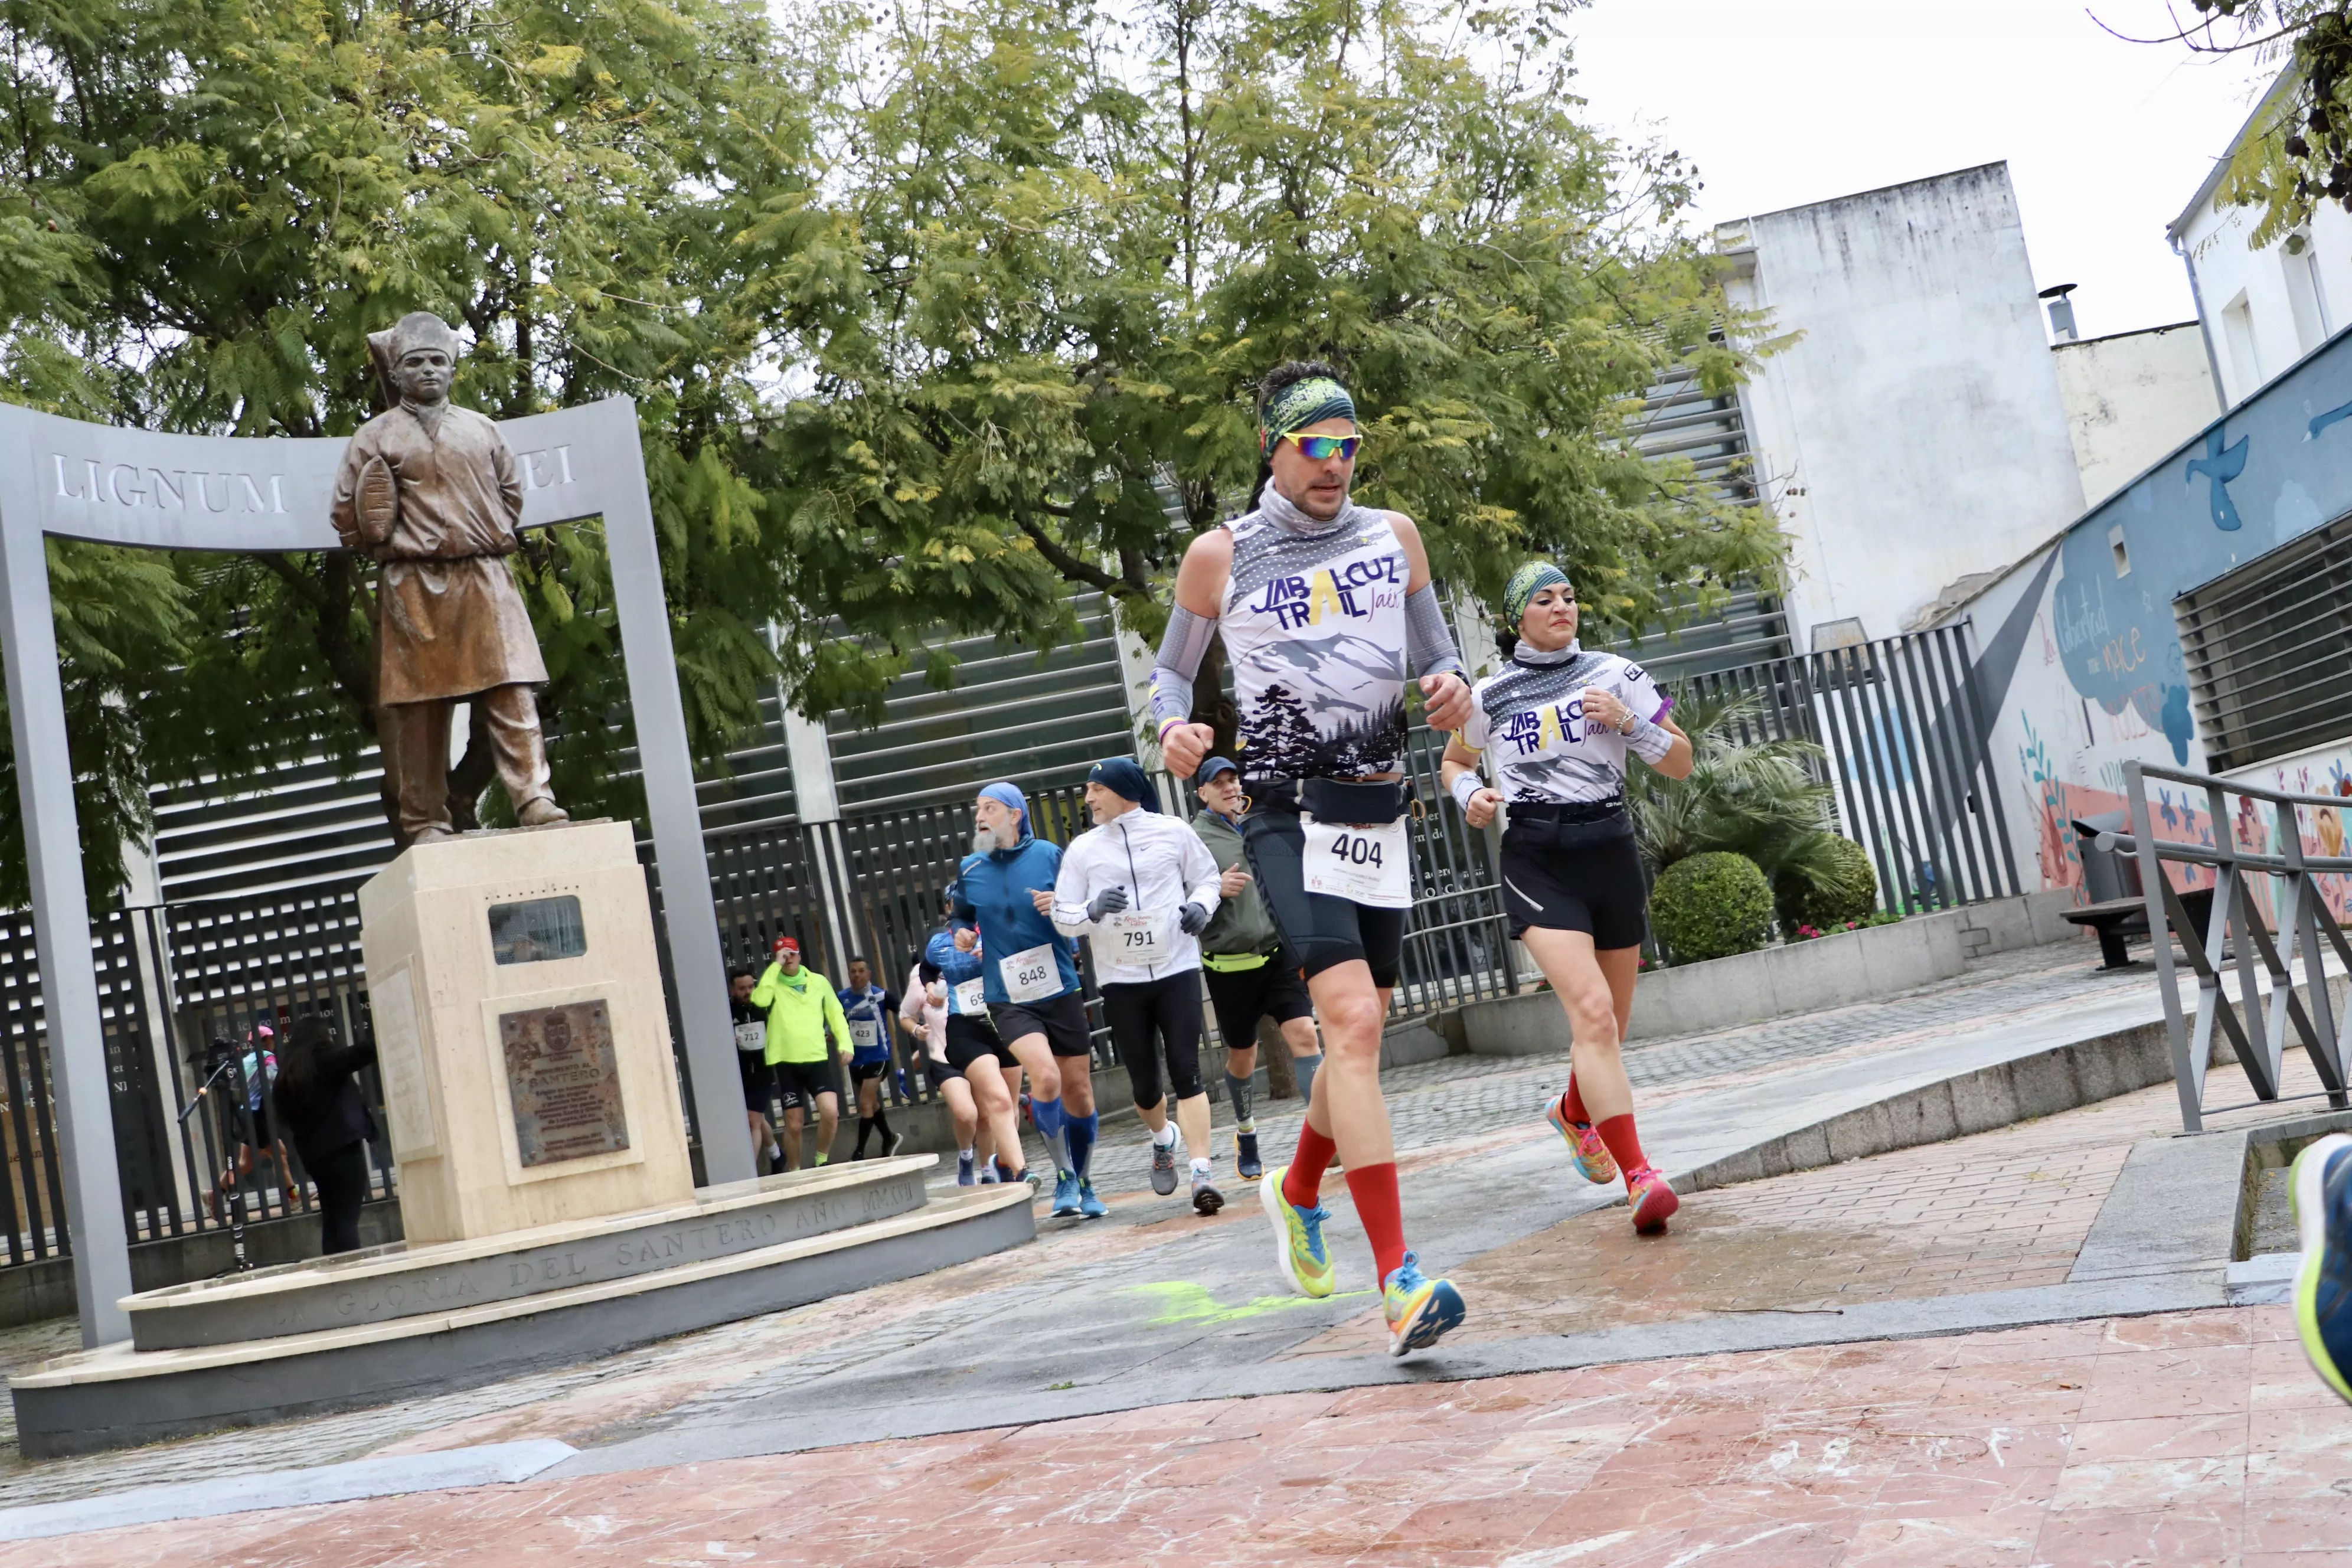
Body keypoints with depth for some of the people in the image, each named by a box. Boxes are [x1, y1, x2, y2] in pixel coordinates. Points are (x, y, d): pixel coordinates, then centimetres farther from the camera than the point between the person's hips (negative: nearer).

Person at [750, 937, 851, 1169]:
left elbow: (835, 1014, 13)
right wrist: (776, 966, -17)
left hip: (817, 1058, 1)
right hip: (786, 1061, -1)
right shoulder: (773, 983, 1)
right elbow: (760, 1000, -21)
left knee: (830, 1112, -16)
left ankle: (821, 1162, 6)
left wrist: (845, 1042, -1)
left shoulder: (819, 981, 8)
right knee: (793, 1124, 3)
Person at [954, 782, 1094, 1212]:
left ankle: (1082, 1183, 29)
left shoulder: (1049, 855, -4)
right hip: (1009, 999, 0)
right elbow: (963, 919, 20)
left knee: (1078, 1090, 8)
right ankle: (1064, 1176, -5)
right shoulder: (970, 870, 2)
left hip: (1061, 991, 1)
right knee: (1046, 1076, -23)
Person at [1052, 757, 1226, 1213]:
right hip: (1120, 980, 2)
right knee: (1144, 1081, 9)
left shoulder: (1173, 832, 1)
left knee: (1186, 1071, -11)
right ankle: (1162, 1137, 41)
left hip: (1176, 970, -2)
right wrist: (1093, 911, -19)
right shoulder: (1083, 849, 3)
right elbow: (1062, 917, 2)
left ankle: (1202, 1173, -11)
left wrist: (1200, 905, -8)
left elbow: (1206, 877, 13)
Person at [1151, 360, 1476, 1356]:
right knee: (1351, 1019, -21)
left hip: (1380, 811, 5)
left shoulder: (1392, 536, 10)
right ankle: (1399, 1280, -22)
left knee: (1359, 1031, 13)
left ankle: (1297, 1191, 42)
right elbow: (1173, 668, 10)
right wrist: (1174, 727, -12)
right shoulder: (1221, 555, 1)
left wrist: (1452, 688, -6)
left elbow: (1437, 656, 18)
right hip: (1288, 814, -5)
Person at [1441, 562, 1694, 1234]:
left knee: (1609, 1026, 12)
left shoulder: (1616, 675, 6)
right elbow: (1454, 762, 23)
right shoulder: (1491, 694, 6)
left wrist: (1628, 722, -11)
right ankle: (1639, 1177, -23)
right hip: (1537, 858, -3)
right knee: (1591, 1011, -21)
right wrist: (1470, 796, 1)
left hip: (1610, 852, 3)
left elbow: (1681, 764, 6)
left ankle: (1575, 1111, 46)